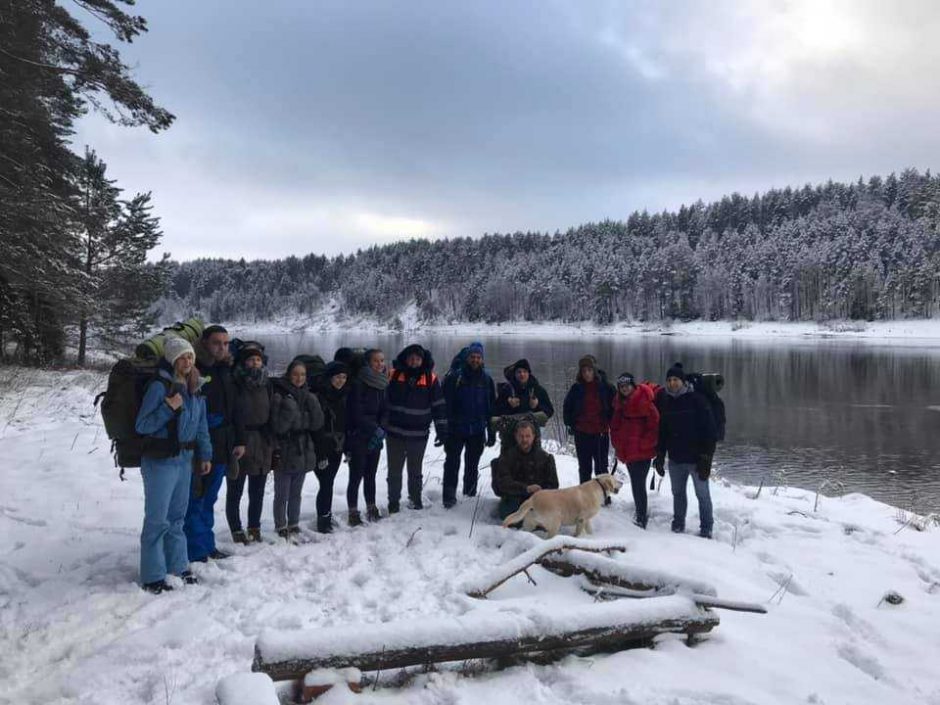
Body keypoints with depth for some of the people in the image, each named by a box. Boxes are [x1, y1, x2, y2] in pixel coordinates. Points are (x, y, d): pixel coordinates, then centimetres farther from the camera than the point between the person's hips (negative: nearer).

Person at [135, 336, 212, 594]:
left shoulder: (195, 389, 7)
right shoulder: (159, 386, -14)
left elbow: (201, 426, 14)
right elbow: (141, 425, -14)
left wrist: (205, 455, 12)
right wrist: (168, 408, -25)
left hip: (185, 459, 7)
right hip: (160, 461, -6)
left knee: (177, 516, 17)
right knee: (158, 519, -1)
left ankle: (178, 565, 30)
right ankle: (152, 576, 10)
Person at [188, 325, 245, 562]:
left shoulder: (226, 372, 13)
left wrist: (238, 441, 15)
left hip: (222, 449, 8)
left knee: (208, 500, 17)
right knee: (195, 500, -1)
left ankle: (207, 546, 26)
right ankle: (197, 553, 6)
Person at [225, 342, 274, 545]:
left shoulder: (266, 385, 8)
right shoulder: (235, 384, -10)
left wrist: (271, 443, 8)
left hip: (262, 448, 5)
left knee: (257, 494, 15)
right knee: (235, 494, 8)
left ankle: (254, 528, 29)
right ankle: (237, 531, 20)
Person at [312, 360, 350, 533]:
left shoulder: (343, 395, 8)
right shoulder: (319, 396, -15)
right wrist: (321, 454, -19)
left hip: (337, 448, 6)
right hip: (322, 449, -6)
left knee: (328, 483, 14)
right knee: (326, 484, -6)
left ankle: (326, 517, 26)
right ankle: (323, 520, 6)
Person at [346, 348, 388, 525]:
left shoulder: (381, 384, 10)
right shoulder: (359, 383, -12)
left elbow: (383, 411, 12)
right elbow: (356, 413, -16)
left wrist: (381, 430, -3)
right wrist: (375, 429, -15)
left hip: (375, 438, 6)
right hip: (358, 438, -6)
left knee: (370, 475, 13)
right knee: (356, 476, -2)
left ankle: (372, 509, 22)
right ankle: (353, 513, 6)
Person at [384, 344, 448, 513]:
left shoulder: (431, 379, -3)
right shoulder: (394, 375, -3)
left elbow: (439, 406, 0)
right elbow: (383, 399, 4)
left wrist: (442, 430, -2)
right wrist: (381, 424, 2)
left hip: (419, 434, 0)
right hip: (395, 432, 0)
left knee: (415, 470, 15)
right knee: (394, 470, 9)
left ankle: (416, 498, 33)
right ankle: (393, 501, 23)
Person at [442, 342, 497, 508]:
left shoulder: (486, 378, 4)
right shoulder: (454, 376, -6)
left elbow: (492, 407, 7)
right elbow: (445, 403, -7)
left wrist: (492, 432, 5)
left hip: (477, 430, 3)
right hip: (456, 429, -3)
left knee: (472, 465, 14)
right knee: (452, 462, -4)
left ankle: (470, 494, 28)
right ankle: (449, 496, 2)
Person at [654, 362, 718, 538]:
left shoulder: (697, 400, -10)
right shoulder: (664, 401, 5)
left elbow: (709, 431, -11)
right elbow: (661, 431, 12)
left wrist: (706, 458, -15)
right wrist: (660, 456, 9)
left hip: (696, 458, -5)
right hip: (675, 459, 5)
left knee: (702, 494, 5)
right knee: (678, 493, 16)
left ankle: (706, 529, 16)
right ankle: (678, 524, 30)